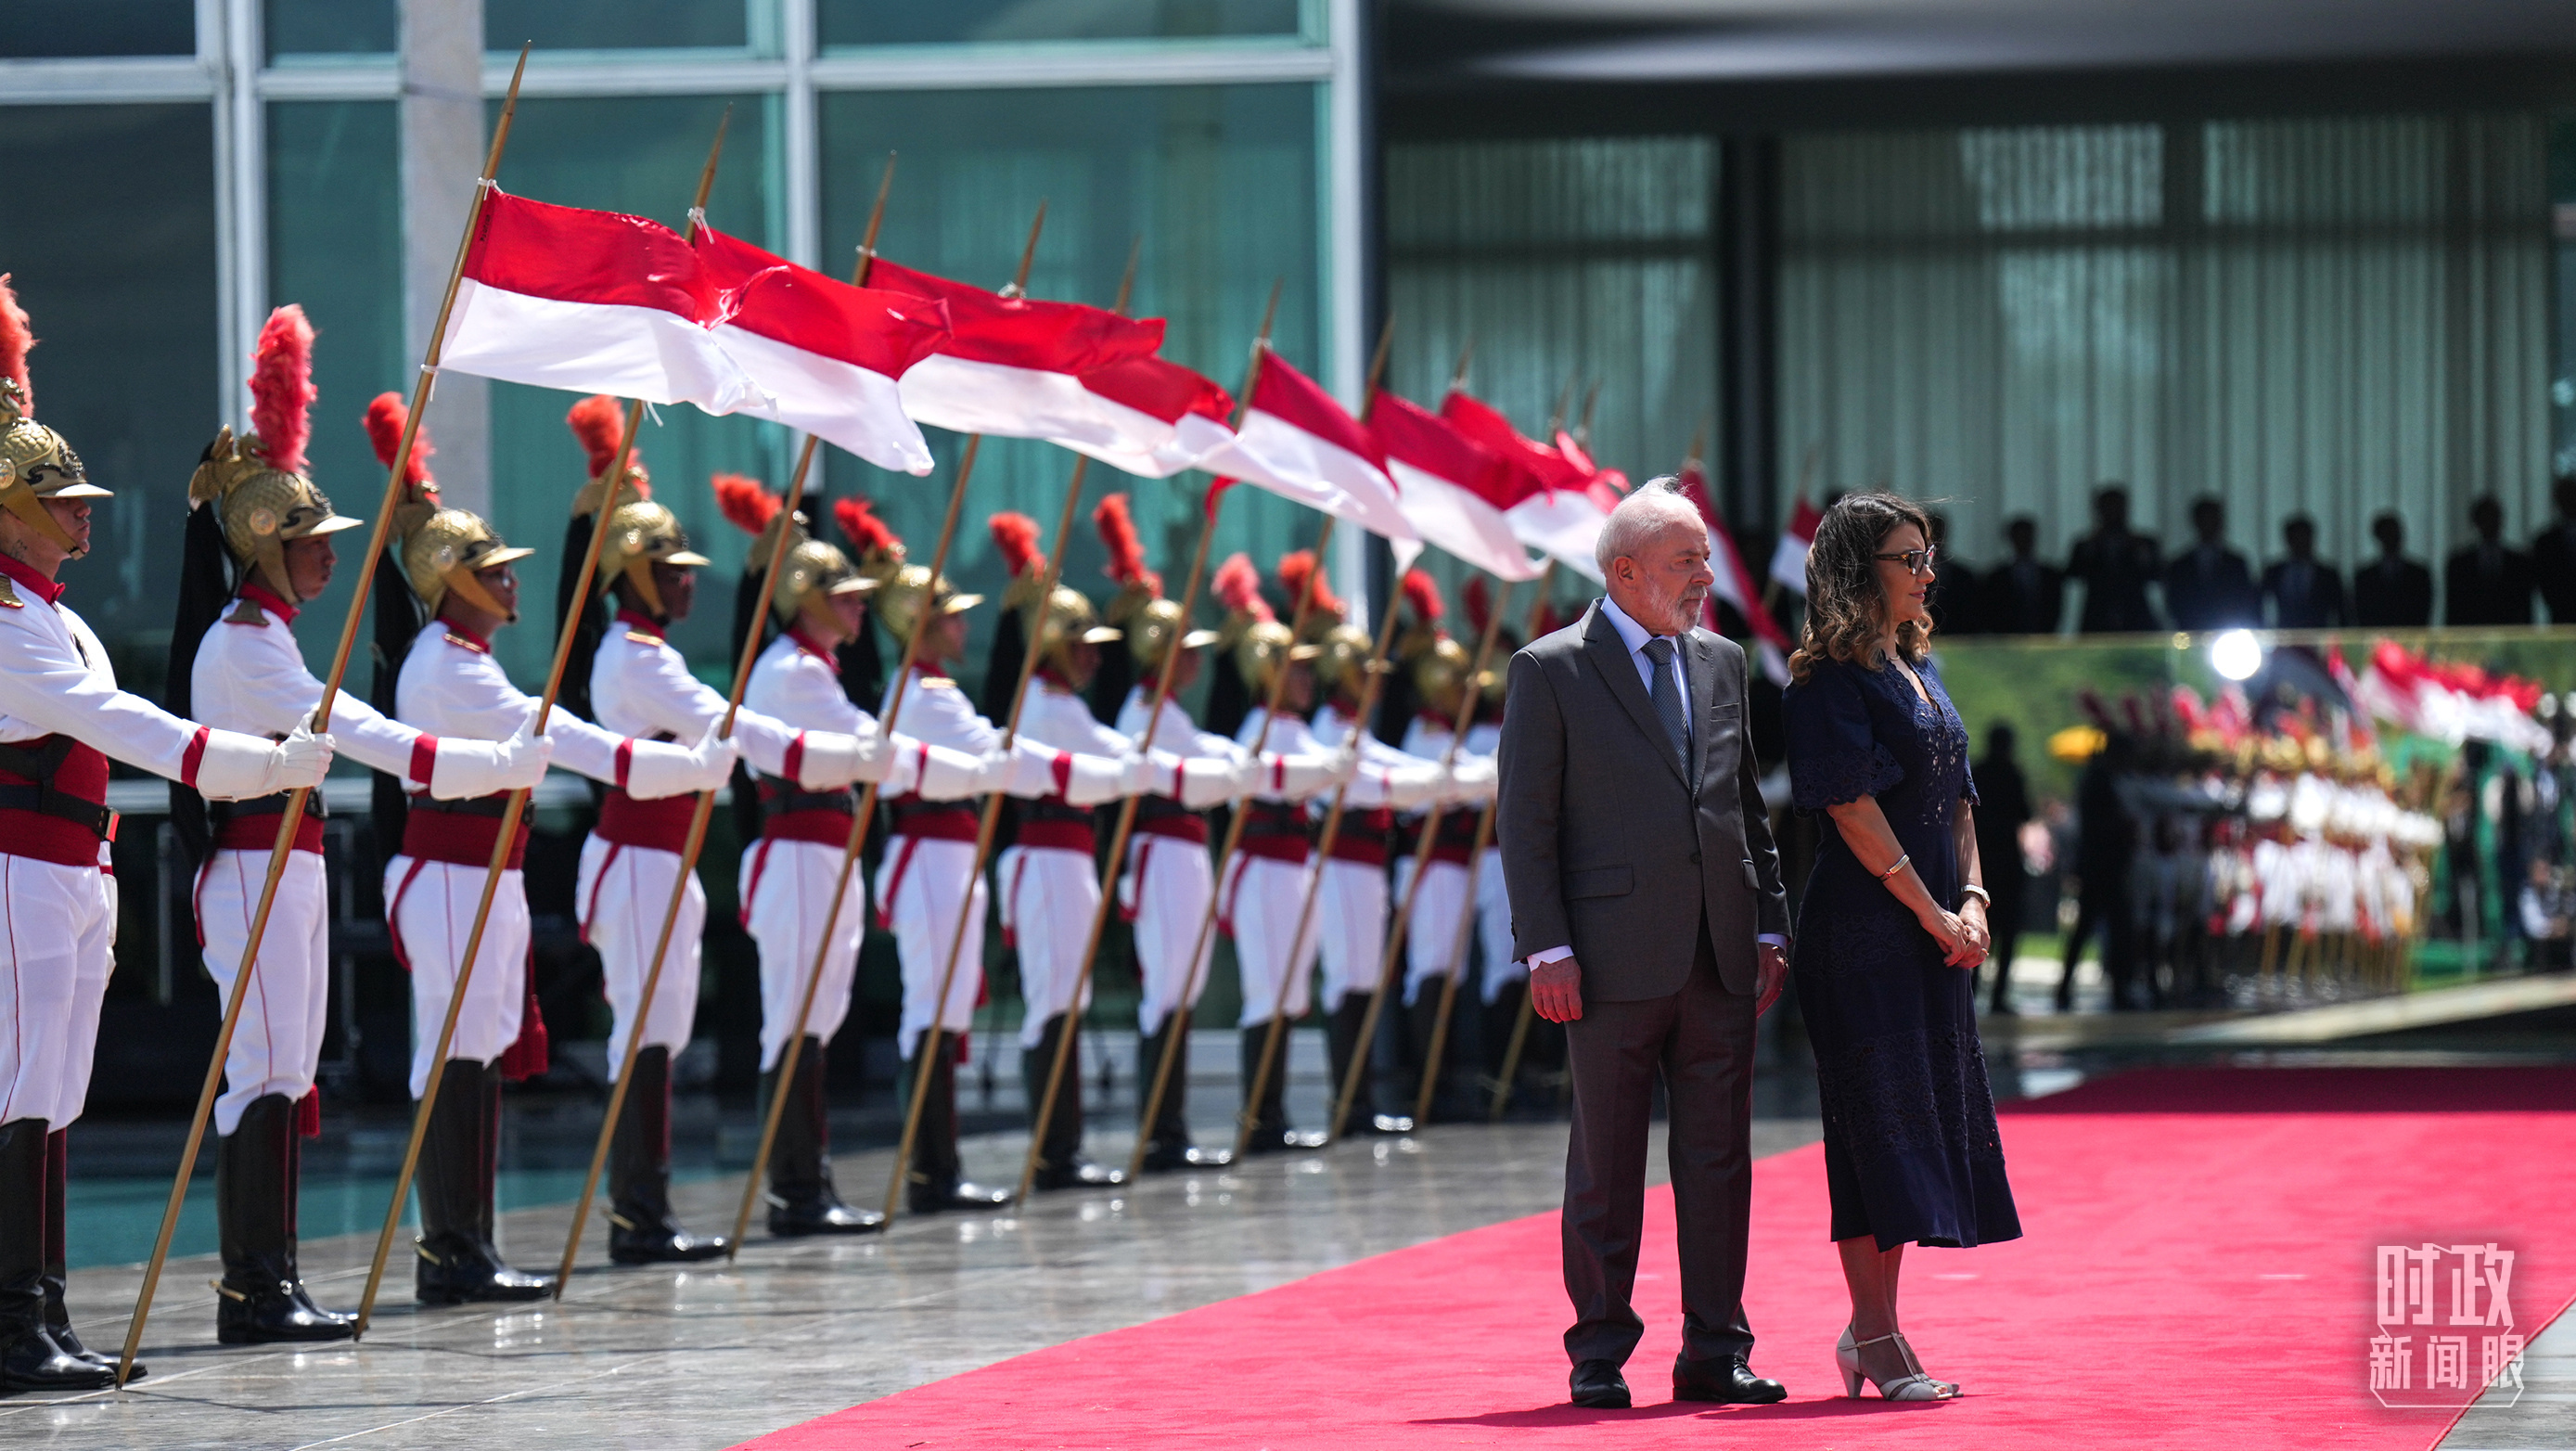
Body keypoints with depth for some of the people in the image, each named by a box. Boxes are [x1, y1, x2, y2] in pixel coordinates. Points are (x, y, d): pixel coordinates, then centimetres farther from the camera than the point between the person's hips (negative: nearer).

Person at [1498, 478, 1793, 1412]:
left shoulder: (1720, 663, 15)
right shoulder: (1549, 671, -1)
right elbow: (1525, 822, -4)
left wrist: (1768, 927, 11)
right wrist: (1547, 949, -11)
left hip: (1720, 961, 5)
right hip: (1615, 958, -5)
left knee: (1719, 1159, 5)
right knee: (1606, 1163, 1)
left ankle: (1714, 1352, 10)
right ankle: (1599, 1356, 9)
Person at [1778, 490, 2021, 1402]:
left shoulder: (1919, 668, 16)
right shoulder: (1830, 679, -9)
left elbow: (1955, 795, 16)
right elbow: (1852, 806, -16)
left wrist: (1973, 899, 1)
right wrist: (1932, 910, -15)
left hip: (1934, 928, 9)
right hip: (1866, 925, -9)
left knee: (1929, 1110, 8)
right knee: (1879, 1113, -7)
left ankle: (1872, 1329, 14)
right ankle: (1876, 1337, -4)